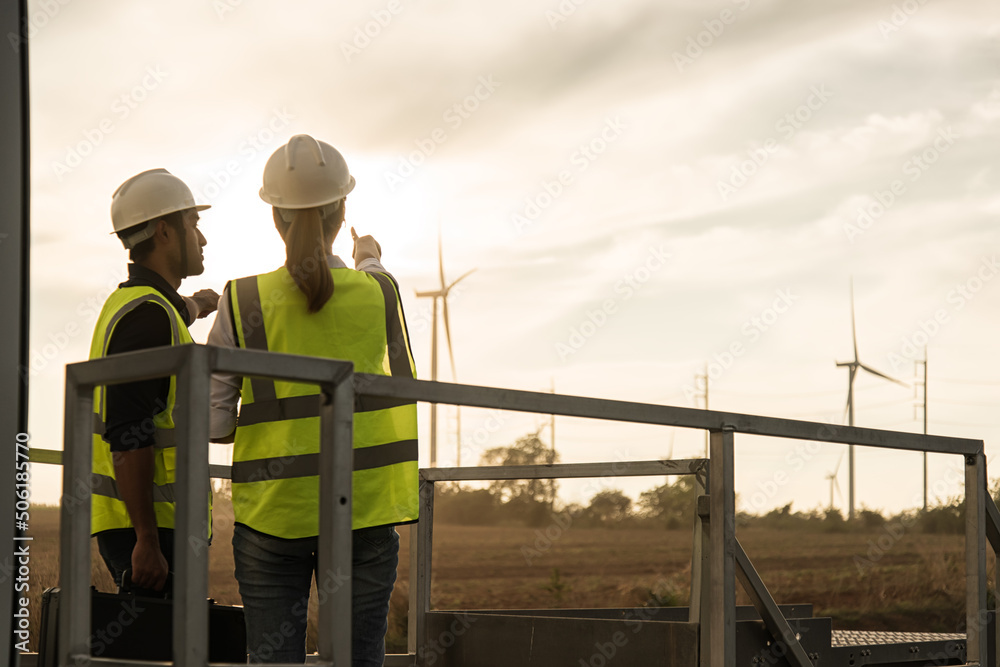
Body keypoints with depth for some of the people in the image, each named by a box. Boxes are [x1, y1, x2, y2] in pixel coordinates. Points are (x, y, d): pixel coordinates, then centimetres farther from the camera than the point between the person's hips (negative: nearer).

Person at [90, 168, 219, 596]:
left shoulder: (127, 303, 15)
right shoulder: (149, 314, -16)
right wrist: (147, 540, -25)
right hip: (148, 526, -10)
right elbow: (128, 434, -24)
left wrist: (189, 308, 64)